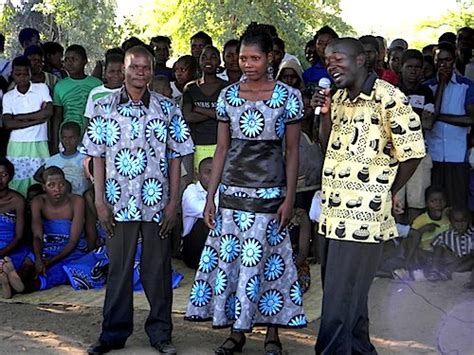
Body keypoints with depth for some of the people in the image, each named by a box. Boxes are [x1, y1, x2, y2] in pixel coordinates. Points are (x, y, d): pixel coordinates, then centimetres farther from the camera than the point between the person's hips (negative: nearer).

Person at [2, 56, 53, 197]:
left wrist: (20, 117, -6)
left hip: (39, 145, -1)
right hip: (16, 146, 1)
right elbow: (8, 123, -5)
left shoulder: (42, 88, 5)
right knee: (17, 186, -1)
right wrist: (37, 119, -11)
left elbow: (49, 112, -10)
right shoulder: (8, 97, 8)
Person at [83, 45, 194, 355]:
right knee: (119, 267, 7)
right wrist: (100, 200, -1)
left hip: (157, 202, 0)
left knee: (158, 269, 6)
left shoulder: (167, 108, 3)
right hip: (120, 201, 0)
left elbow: (175, 158, 4)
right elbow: (97, 156, 5)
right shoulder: (105, 108, 4)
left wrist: (173, 202, -1)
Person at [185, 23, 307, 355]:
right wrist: (210, 197, 4)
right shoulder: (228, 95, 5)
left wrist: (290, 198, -7)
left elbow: (292, 151, -1)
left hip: (270, 191, -3)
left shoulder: (289, 97, -3)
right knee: (229, 259, 4)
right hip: (232, 190, 3)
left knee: (267, 261, 0)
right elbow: (222, 149, 8)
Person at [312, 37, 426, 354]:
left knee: (339, 302, -5)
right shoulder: (339, 97, 12)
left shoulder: (388, 98, -12)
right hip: (334, 213, 8)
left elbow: (412, 153, -8)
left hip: (363, 216, -8)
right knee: (350, 294, 18)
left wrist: (387, 195, 0)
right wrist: (326, 113, 3)